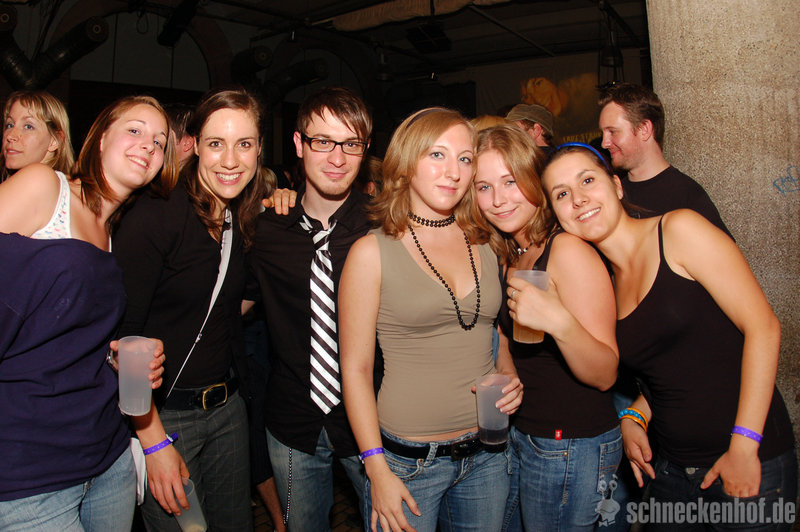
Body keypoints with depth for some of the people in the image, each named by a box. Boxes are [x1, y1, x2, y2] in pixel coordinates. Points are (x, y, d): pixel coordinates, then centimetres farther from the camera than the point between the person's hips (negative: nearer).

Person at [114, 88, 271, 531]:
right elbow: (120, 336, -18)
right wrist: (154, 439, -18)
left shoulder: (244, 220, 3)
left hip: (228, 407, 6)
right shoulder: (153, 217, -17)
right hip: (160, 413, -6)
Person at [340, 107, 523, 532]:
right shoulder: (372, 252, -10)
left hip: (488, 454, 5)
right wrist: (378, 472, -11)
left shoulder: (484, 245, 4)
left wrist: (510, 379, -3)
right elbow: (355, 369, -9)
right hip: (409, 460, -4)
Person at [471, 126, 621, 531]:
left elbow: (605, 374, -22)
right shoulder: (509, 257, 6)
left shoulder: (568, 249, -18)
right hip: (522, 434, 7)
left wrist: (560, 323, -37)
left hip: (572, 448, -7)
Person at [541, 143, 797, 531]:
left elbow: (763, 327, -15)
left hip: (751, 467, -5)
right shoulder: (605, 282, 5)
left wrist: (744, 447, -17)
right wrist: (635, 417, -3)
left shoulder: (678, 230, -11)